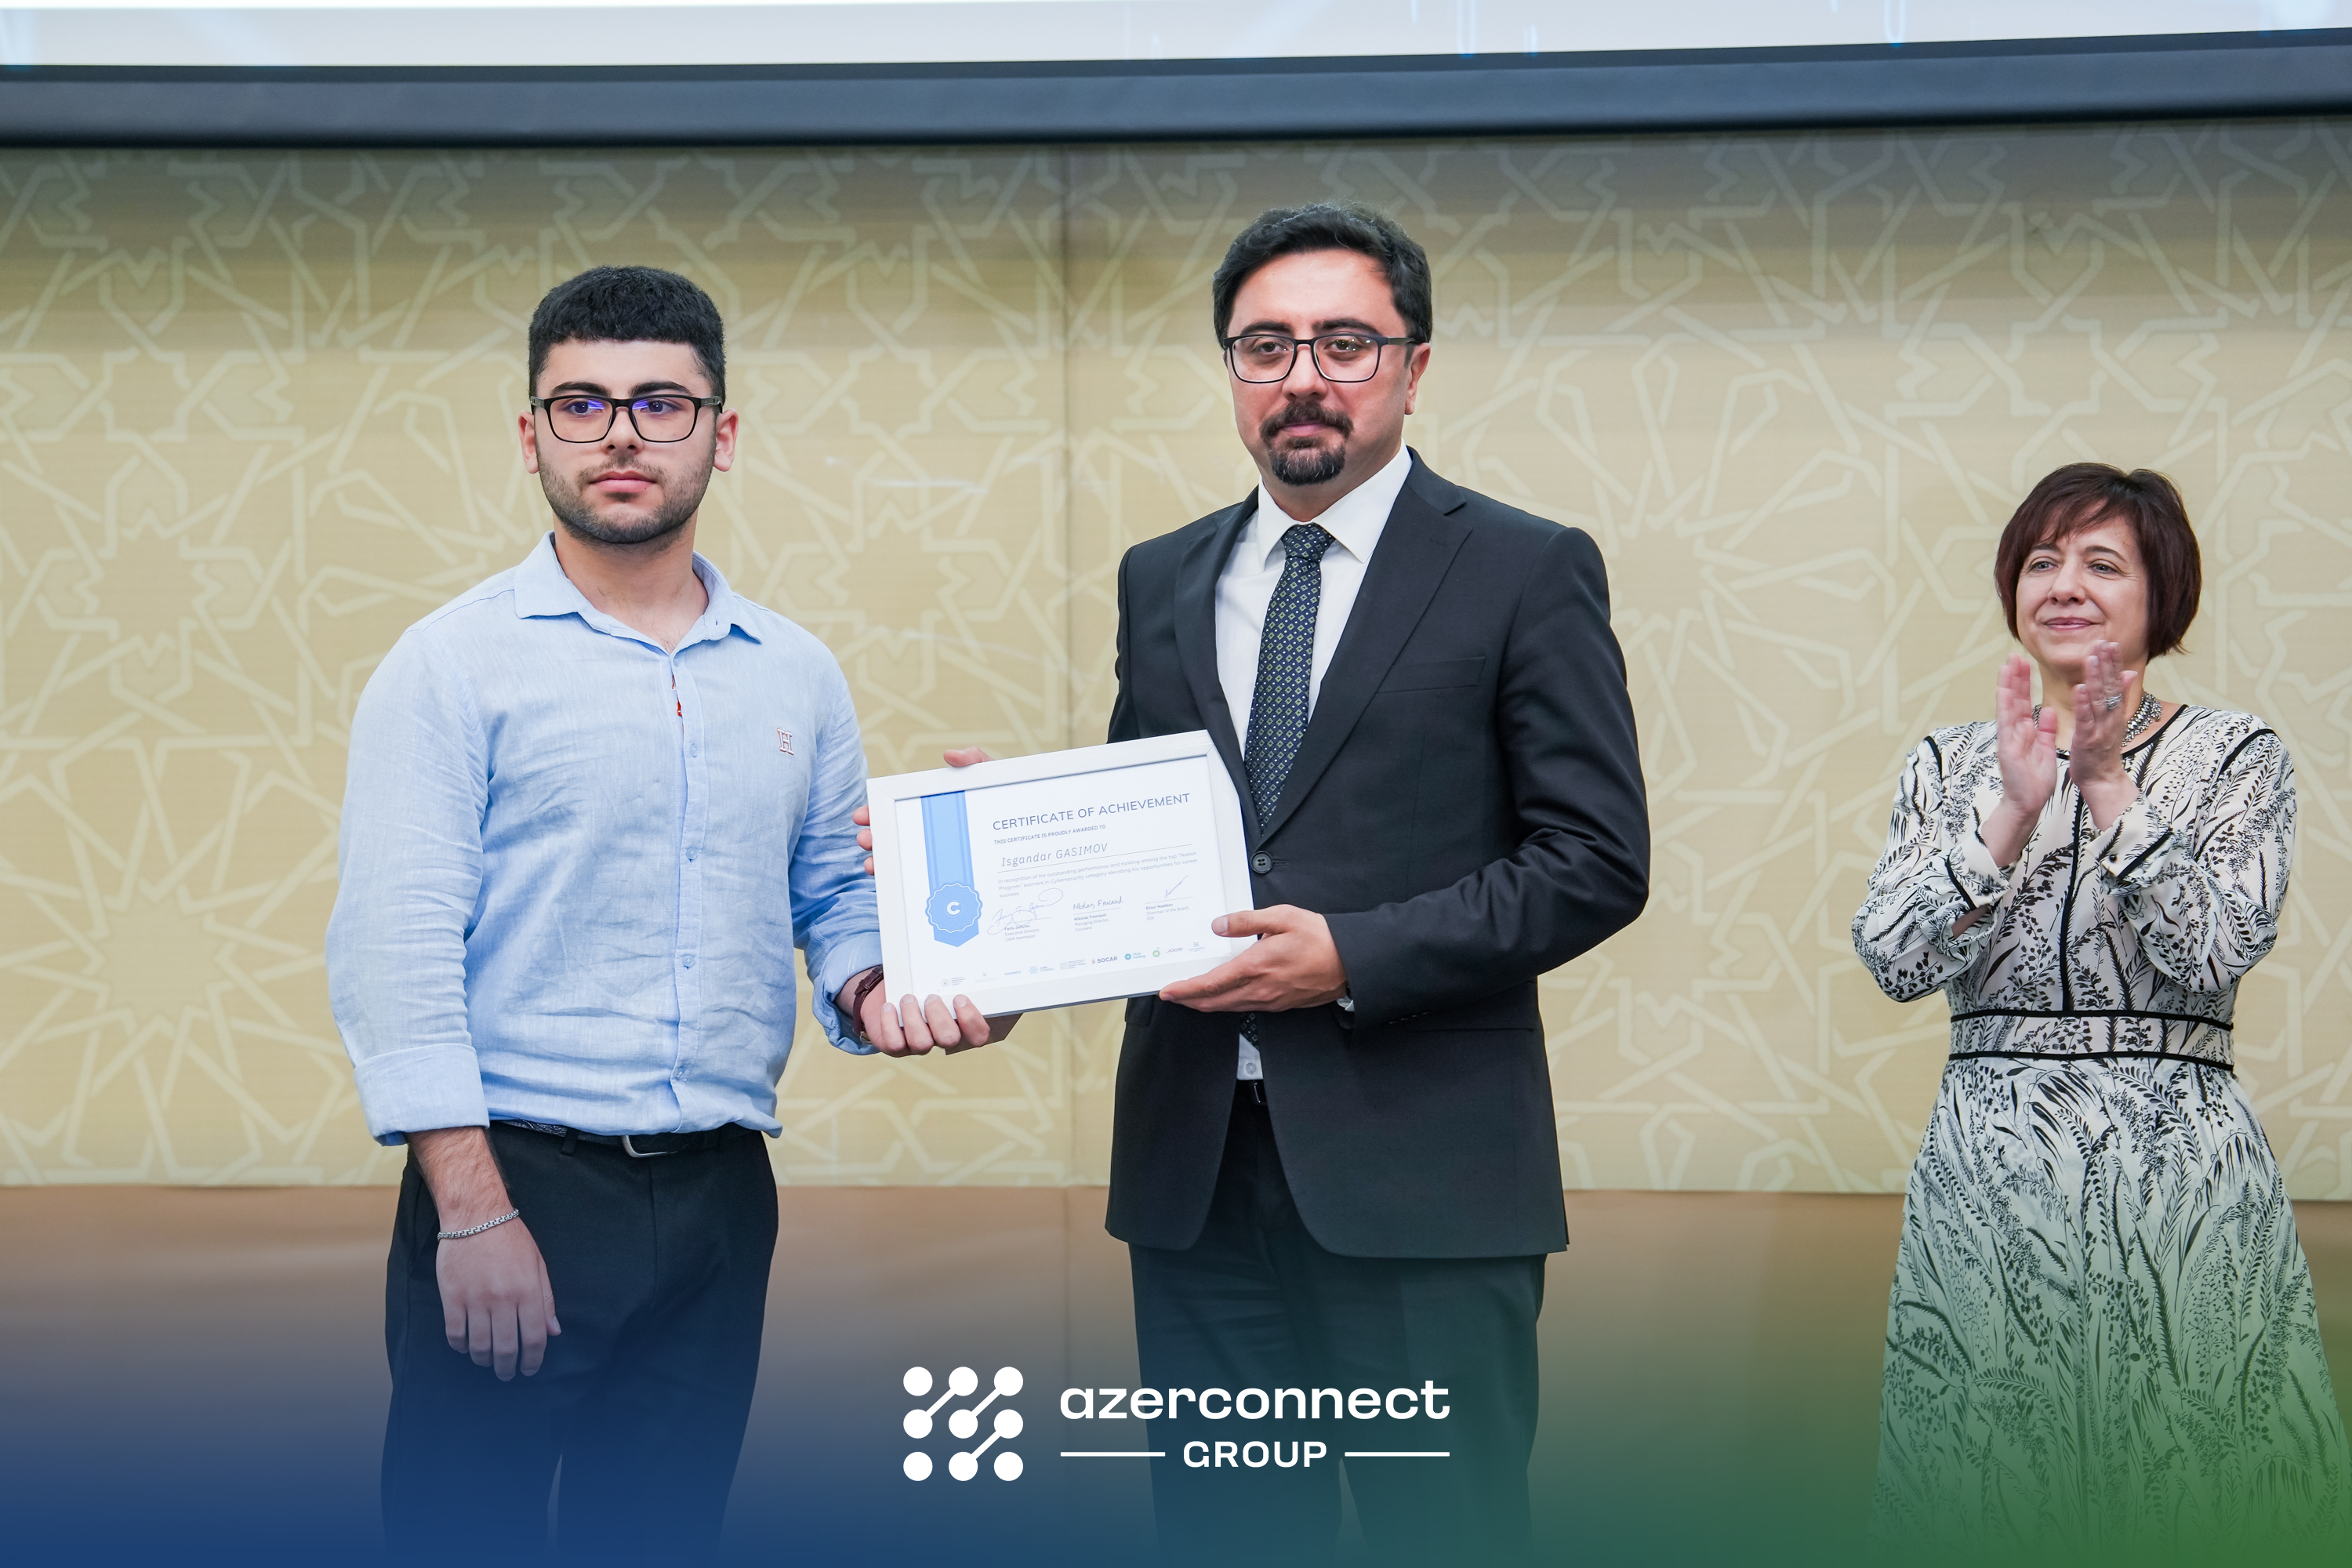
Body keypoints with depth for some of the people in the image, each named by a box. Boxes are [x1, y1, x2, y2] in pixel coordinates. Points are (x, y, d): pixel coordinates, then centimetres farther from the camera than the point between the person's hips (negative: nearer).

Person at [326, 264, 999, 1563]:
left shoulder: (795, 675, 12)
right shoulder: (456, 663, -3)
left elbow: (837, 893, 20)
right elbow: (395, 949, -9)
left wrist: (870, 989, -4)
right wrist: (474, 1210, -16)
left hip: (717, 1198, 5)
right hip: (515, 1177, -4)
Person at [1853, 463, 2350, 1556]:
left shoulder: (2235, 756, 3)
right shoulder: (1951, 765, 9)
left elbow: (2214, 956, -11)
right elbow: (1892, 960, -5)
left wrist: (2108, 790, -15)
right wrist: (2012, 811, -14)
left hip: (2179, 1171, -2)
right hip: (1987, 1170, 2)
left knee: (2182, 1470, -2)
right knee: (1984, 1488, 4)